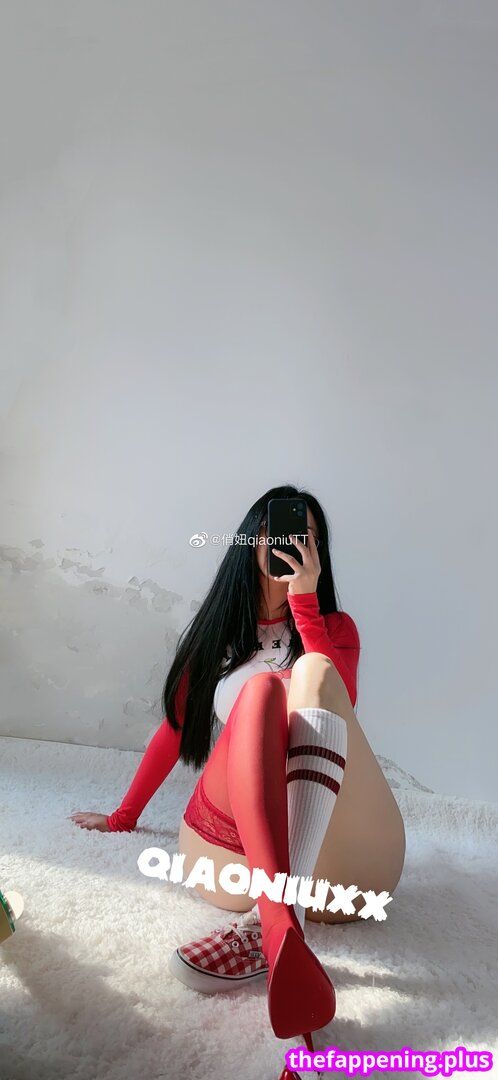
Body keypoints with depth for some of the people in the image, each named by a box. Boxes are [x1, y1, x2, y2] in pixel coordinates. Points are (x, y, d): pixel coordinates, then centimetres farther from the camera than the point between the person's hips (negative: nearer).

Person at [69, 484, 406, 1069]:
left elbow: (335, 703, -5)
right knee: (261, 688, -27)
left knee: (309, 673, -25)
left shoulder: (334, 626, 16)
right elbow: (175, 726, 24)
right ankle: (281, 924, -48)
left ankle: (273, 915, -42)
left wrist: (304, 603, -10)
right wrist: (124, 816, 25)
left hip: (334, 841, 0)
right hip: (232, 843, 1)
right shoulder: (217, 629, 21)